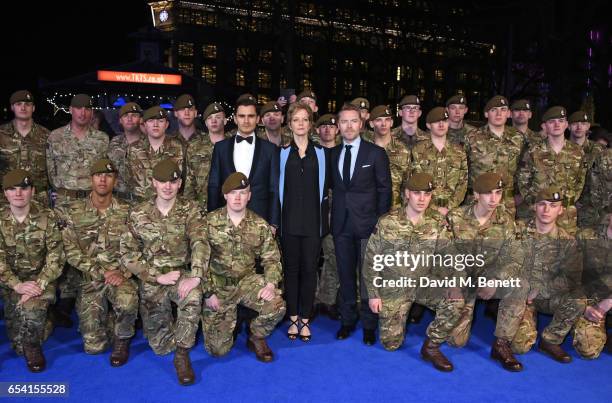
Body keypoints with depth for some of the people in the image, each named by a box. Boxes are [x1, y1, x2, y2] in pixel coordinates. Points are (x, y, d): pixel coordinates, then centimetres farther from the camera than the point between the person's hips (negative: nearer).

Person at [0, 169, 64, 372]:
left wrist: (39, 285, -23)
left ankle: (32, 347, 1)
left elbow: (55, 258, -9)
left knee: (31, 309, -29)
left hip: (41, 278, -3)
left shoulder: (47, 217, -7)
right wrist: (17, 285, -21)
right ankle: (20, 347, 17)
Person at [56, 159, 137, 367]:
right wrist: (100, 273, -13)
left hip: (119, 275, 0)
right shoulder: (72, 212, 0)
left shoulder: (126, 212, 0)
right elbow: (71, 252, -4)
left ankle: (122, 338, -3)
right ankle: (101, 317, 31)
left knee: (128, 302, -36)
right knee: (93, 346, -5)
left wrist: (123, 273, -19)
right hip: (90, 278, 1)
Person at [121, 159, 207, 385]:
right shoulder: (138, 214, -2)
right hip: (151, 280, 1)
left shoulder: (189, 210, -4)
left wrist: (195, 276, -35)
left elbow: (200, 243, -18)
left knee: (193, 296, -37)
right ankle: (168, 321, 39)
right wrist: (158, 276, -15)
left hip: (181, 273, -1)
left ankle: (182, 355, -18)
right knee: (160, 346, 3)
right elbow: (128, 254, -4)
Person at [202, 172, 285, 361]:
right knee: (218, 349, -6)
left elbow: (271, 259, 2)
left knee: (277, 306, -27)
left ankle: (256, 337, 6)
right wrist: (208, 293, -11)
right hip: (218, 285, -1)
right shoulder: (209, 222, -8)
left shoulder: (260, 225, -3)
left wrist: (271, 283, -17)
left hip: (247, 280, 2)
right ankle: (229, 317, 30)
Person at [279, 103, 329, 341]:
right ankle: (293, 319, 17)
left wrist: (323, 218, 2)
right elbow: (280, 187, 7)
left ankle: (305, 320, 14)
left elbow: (322, 186, 7)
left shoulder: (319, 152, 7)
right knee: (291, 268, 5)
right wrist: (279, 217, 2)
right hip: (290, 219, 0)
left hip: (312, 219, 0)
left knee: (309, 269, 3)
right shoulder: (283, 153, 6)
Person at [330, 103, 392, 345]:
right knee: (345, 274, 11)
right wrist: (334, 215, 1)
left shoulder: (376, 153, -2)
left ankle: (369, 325, 17)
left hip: (367, 222, -3)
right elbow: (333, 186, 11)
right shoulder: (332, 154, 9)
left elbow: (384, 189, -1)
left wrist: (381, 222, -5)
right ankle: (348, 320, 25)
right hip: (341, 223, 4)